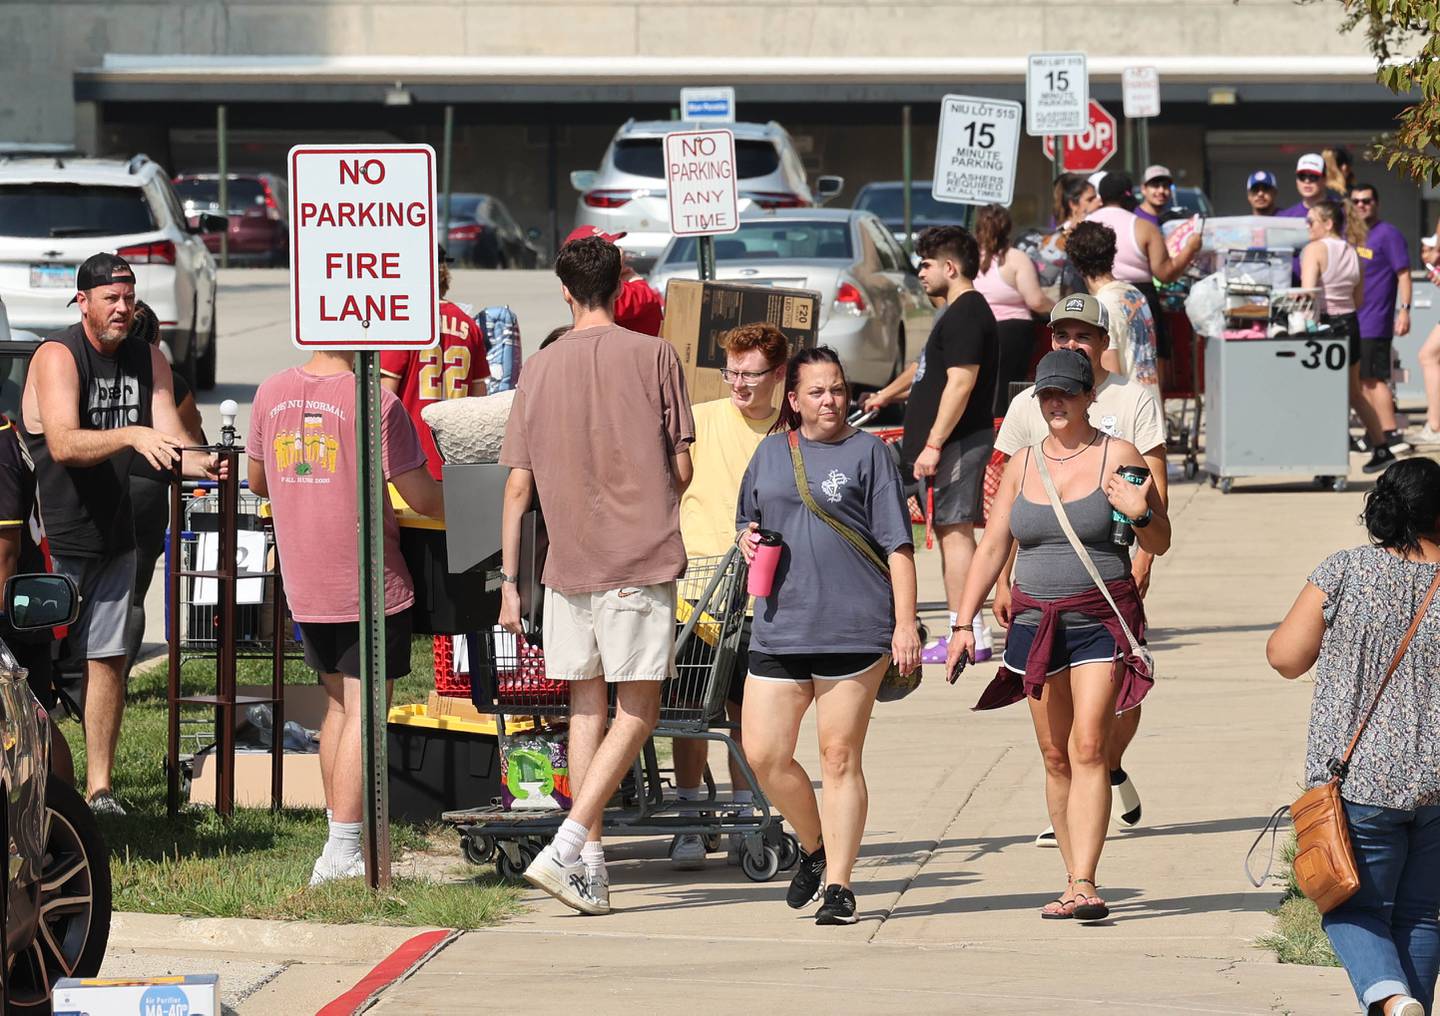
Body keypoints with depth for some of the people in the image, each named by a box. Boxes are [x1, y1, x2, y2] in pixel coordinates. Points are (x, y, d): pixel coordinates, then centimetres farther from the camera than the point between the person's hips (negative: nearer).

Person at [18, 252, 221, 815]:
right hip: (53, 536, -5)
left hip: (112, 536, 5)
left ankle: (100, 786, 7)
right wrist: (132, 435, -42)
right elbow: (64, 444, -28)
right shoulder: (58, 356, -14)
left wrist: (202, 463, -25)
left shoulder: (148, 359, 6)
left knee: (107, 658, 3)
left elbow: (170, 440, -2)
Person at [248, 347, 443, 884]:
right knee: (363, 709, -1)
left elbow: (257, 482, 15)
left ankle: (340, 842, 21)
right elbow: (422, 498, -14)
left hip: (303, 584, 6)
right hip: (369, 582, -6)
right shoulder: (376, 403, -15)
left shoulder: (272, 392, 2)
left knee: (337, 702, 18)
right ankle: (342, 854, -5)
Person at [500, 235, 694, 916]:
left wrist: (509, 581, 9)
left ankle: (589, 864, 10)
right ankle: (567, 848, -14)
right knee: (638, 711, -1)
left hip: (569, 562, 3)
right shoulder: (653, 357, -2)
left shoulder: (539, 370, 5)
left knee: (587, 705, 12)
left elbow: (518, 486, 4)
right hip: (642, 558, -3)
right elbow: (683, 468, -1)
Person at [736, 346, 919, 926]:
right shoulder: (771, 453, 15)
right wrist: (747, 540, 3)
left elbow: (897, 544, 0)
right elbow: (747, 523, 28)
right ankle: (813, 847, 25)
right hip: (779, 627, 4)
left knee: (840, 758, -2)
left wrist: (905, 622, -8)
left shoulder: (867, 453, 3)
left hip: (853, 629, -4)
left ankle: (838, 885, 4)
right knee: (763, 754, 0)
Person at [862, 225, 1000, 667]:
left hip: (959, 442, -10)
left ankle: (967, 631, -10)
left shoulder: (967, 314, -14)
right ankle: (966, 629, 14)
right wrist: (887, 395, 49)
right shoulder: (958, 312, 19)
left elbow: (961, 383, -23)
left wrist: (933, 444, -24)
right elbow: (928, 368, 35)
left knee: (954, 530, -9)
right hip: (956, 443, 10)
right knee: (951, 530, 11)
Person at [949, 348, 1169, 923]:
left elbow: (1160, 544, 3)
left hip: (1101, 621, -4)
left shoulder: (1117, 457, 0)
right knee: (1056, 758, 6)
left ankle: (1083, 884, -20)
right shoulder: (1022, 465, 11)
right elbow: (992, 548, 14)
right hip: (1036, 622, 4)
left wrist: (1142, 514, -19)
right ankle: (1076, 882, 13)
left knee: (1088, 750, -15)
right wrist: (965, 622, 7)